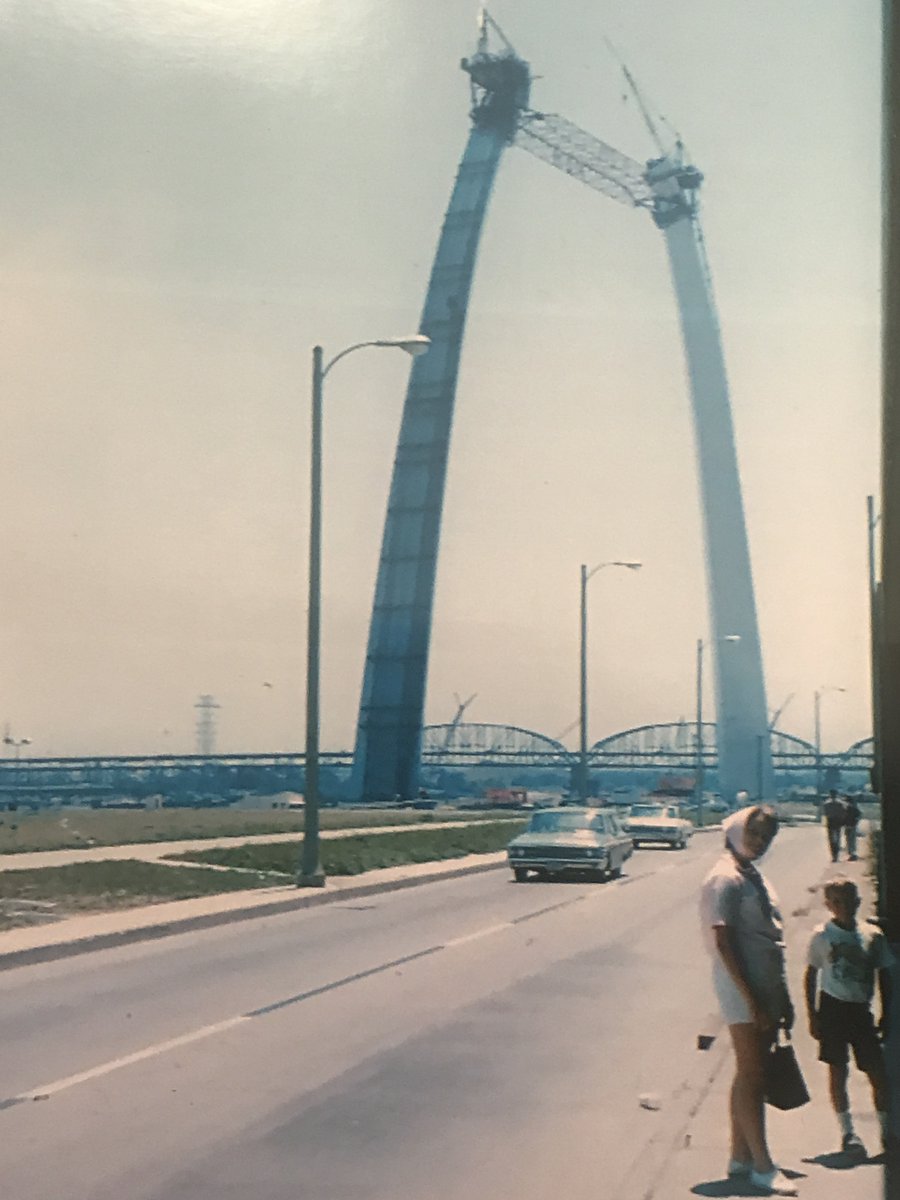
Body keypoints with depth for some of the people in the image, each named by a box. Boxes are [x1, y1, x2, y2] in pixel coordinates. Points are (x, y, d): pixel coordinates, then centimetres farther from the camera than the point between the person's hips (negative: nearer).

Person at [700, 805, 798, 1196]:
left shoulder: (754, 876, 16)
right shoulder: (726, 879, -12)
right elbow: (724, 943, -17)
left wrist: (782, 999, 18)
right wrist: (751, 999, -20)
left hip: (766, 989, 9)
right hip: (742, 988, -9)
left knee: (751, 1074, 12)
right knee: (751, 1074, -5)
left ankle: (741, 1156, 19)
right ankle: (762, 1165, -2)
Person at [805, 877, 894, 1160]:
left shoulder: (873, 936, 4)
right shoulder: (822, 936, -2)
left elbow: (884, 977, 11)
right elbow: (811, 977, 2)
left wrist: (886, 1014, 7)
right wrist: (812, 1016, -3)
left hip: (861, 1009, 2)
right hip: (833, 1006, -2)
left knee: (877, 1071, 1)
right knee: (837, 1070, -1)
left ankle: (886, 1129, 14)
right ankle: (847, 1132, 5)